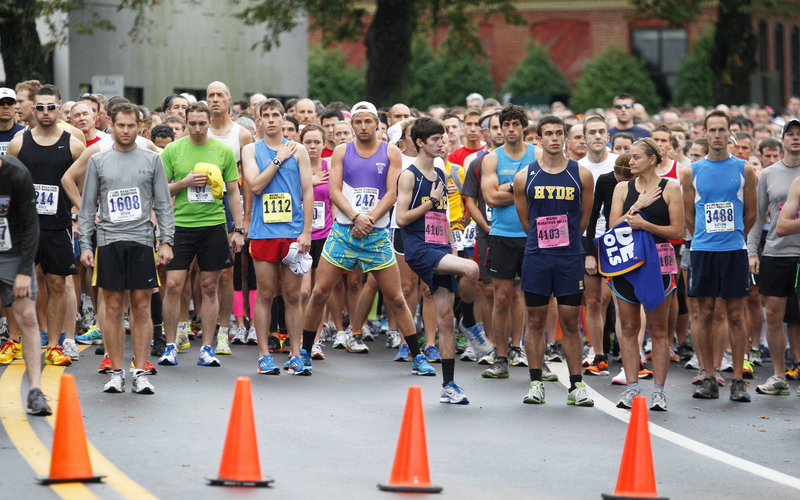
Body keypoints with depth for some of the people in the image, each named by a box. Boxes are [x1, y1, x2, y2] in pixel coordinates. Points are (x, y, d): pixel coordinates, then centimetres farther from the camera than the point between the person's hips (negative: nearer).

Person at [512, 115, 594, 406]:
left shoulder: (581, 175, 3)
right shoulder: (525, 177, 4)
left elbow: (584, 218, 11)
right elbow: (525, 220, 12)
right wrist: (543, 243, 12)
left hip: (570, 258, 0)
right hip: (536, 258, 0)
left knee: (570, 322, 1)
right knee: (536, 321, 3)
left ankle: (576, 386, 5)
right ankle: (536, 384, 11)